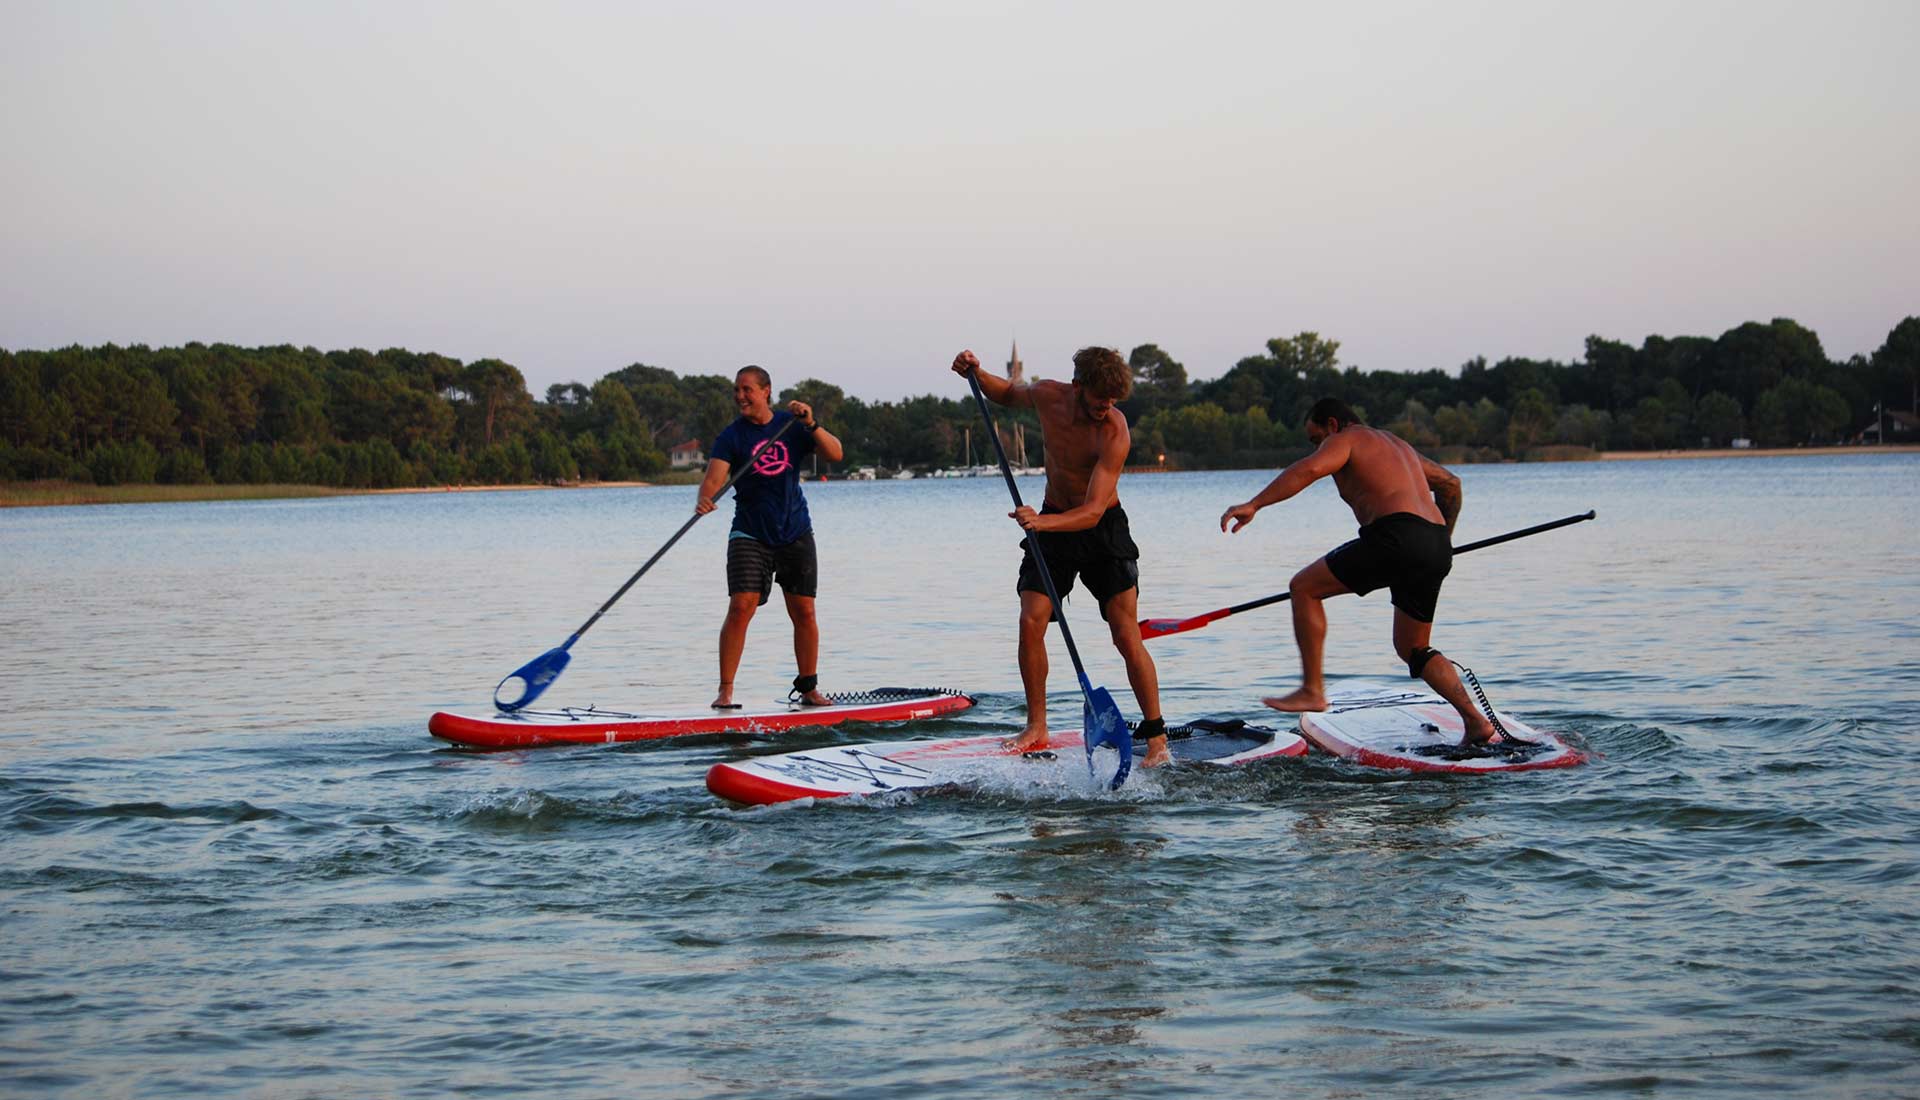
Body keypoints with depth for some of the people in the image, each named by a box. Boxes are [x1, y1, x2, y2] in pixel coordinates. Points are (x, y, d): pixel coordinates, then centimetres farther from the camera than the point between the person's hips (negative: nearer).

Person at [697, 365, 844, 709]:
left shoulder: (792, 425, 3)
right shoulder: (731, 436, -4)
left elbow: (835, 454, -5)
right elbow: (714, 477, -18)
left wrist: (810, 424, -20)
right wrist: (704, 500, -40)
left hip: (795, 532, 2)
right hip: (750, 534, -2)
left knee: (804, 612, 4)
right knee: (740, 608, -15)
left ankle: (808, 688, 17)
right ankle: (725, 691, -11)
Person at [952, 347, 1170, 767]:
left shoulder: (1114, 433, -27)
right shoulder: (1047, 395, -11)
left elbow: (1093, 511, -32)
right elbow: (1007, 393, 14)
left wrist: (1043, 522, -48)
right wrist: (976, 373, -5)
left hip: (1103, 528, -4)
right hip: (1051, 521, 4)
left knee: (1126, 634, -11)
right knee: (1030, 623, -9)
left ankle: (1156, 735, -2)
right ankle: (1036, 727, 4)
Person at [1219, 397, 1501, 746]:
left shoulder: (1343, 440, 7)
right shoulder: (1397, 444, 33)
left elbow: (1308, 469, -14)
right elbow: (1450, 484, 41)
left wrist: (1254, 505, -20)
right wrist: (1443, 537, 52)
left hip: (1397, 538, -9)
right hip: (1436, 551, 9)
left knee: (1304, 587, 3)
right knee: (1413, 649, 22)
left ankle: (1312, 690, -2)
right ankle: (1477, 721, 9)